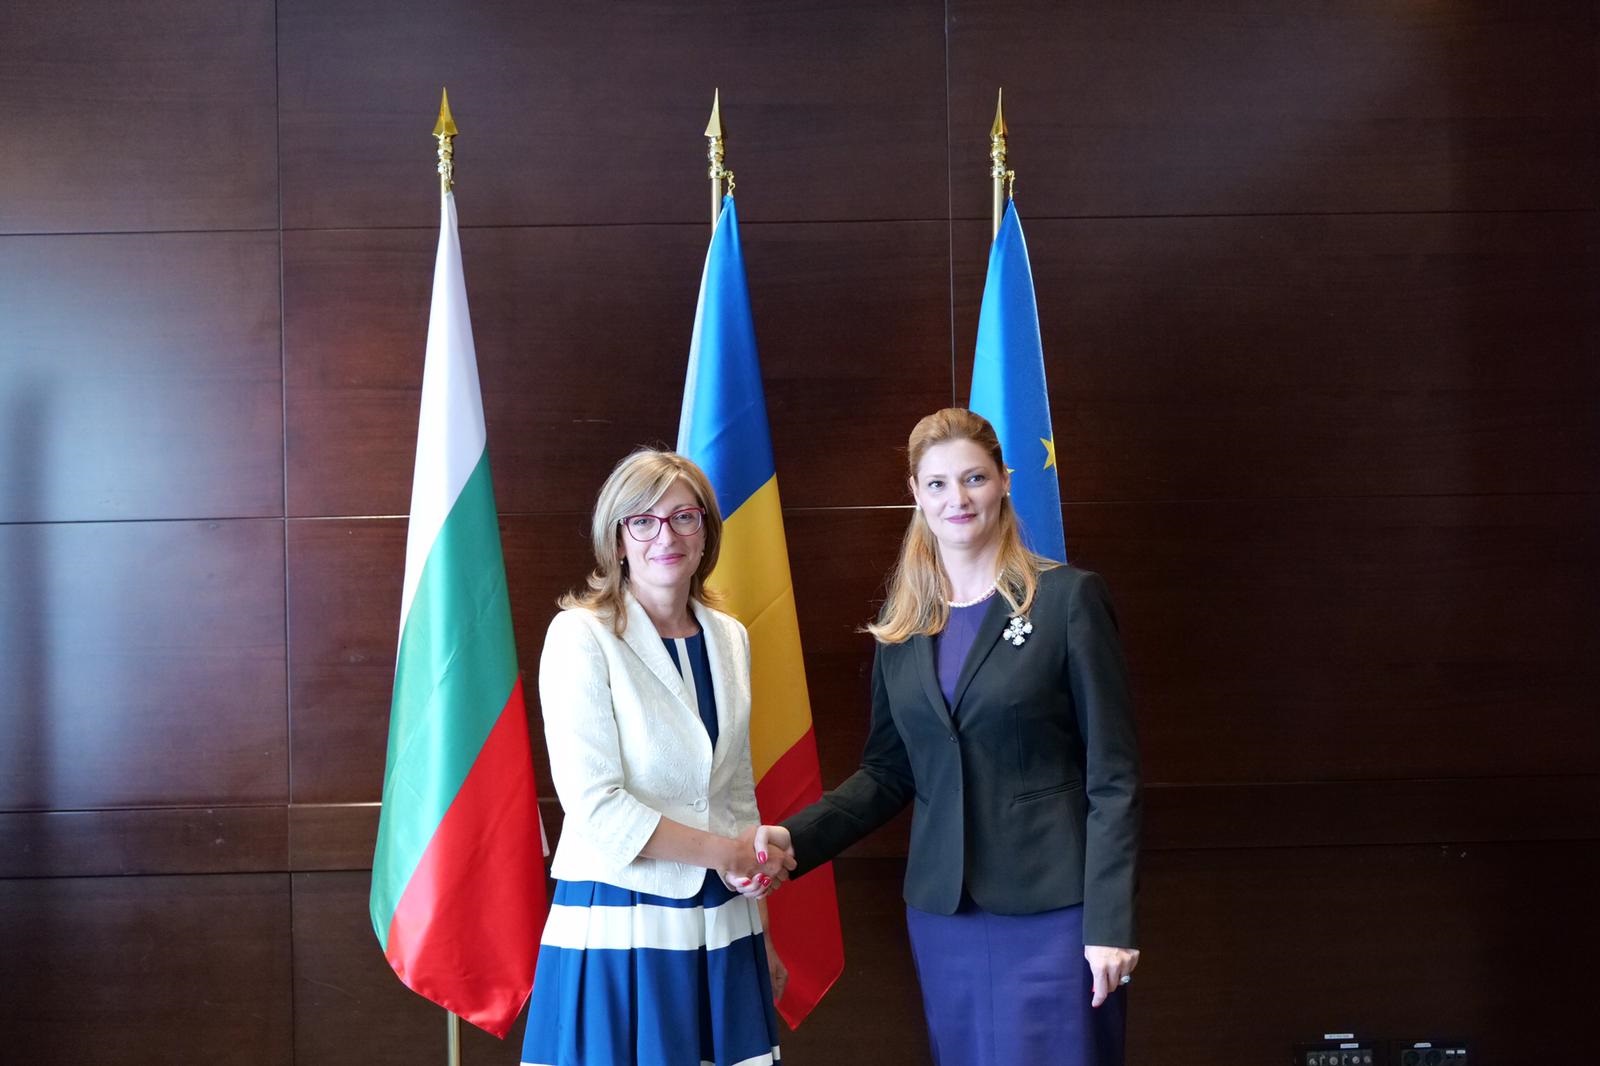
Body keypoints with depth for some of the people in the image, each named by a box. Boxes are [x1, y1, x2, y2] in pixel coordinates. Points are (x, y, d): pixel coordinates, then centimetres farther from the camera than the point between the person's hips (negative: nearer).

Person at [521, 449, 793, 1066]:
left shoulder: (729, 639, 9)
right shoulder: (580, 637, -8)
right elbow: (596, 807, -15)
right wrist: (725, 853, -9)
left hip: (722, 929, 5)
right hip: (620, 928, -5)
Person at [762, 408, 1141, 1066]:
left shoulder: (1067, 598, -5)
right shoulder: (902, 624, 9)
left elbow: (1112, 776, -6)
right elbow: (887, 772, 11)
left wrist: (1109, 922, -12)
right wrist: (795, 838, -5)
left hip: (1051, 911, -4)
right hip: (942, 911, 4)